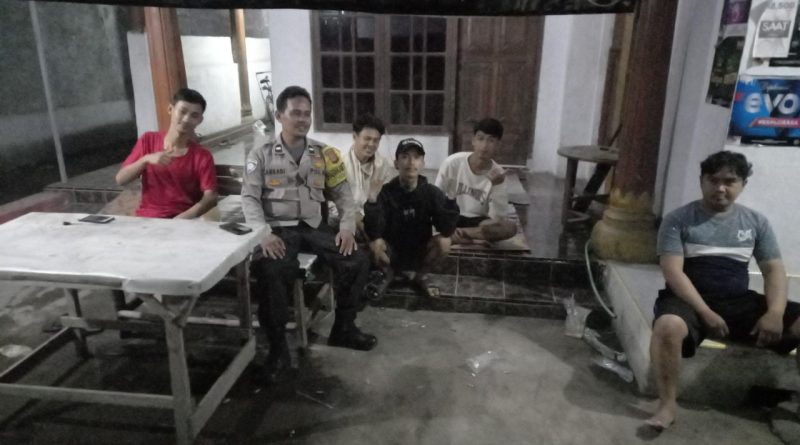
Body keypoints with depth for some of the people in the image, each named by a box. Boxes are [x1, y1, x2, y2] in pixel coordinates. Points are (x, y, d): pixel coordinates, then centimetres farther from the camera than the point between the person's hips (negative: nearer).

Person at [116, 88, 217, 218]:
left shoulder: (203, 156, -2)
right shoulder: (148, 140, 8)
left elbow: (210, 197, -13)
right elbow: (120, 179, 4)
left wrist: (183, 219, -28)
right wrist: (145, 159, -12)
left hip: (181, 221, -2)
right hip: (145, 218, 2)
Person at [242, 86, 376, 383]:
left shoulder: (324, 154, 10)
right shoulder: (261, 156, 2)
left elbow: (343, 193, 10)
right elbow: (249, 198, -4)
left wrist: (347, 227, -7)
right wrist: (264, 234, -21)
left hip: (314, 227, 3)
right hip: (279, 228, -3)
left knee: (358, 261, -16)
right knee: (270, 271, -33)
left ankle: (343, 328, 5)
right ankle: (278, 345, -13)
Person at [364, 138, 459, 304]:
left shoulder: (431, 192, -13)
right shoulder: (386, 192, -17)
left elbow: (447, 229, -24)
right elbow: (373, 232, -30)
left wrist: (450, 197, -37)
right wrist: (372, 197, -43)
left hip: (419, 254, 1)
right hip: (391, 254, -1)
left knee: (444, 242, -26)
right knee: (375, 243, -32)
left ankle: (421, 276, 5)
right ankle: (386, 274, 5)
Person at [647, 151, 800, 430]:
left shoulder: (756, 222, 10)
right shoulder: (678, 220, -3)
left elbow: (774, 270, 6)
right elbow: (673, 271, -11)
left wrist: (775, 312, -13)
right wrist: (705, 312, -21)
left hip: (740, 302, 5)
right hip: (690, 299, -4)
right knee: (668, 327, -37)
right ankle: (667, 403, -20)